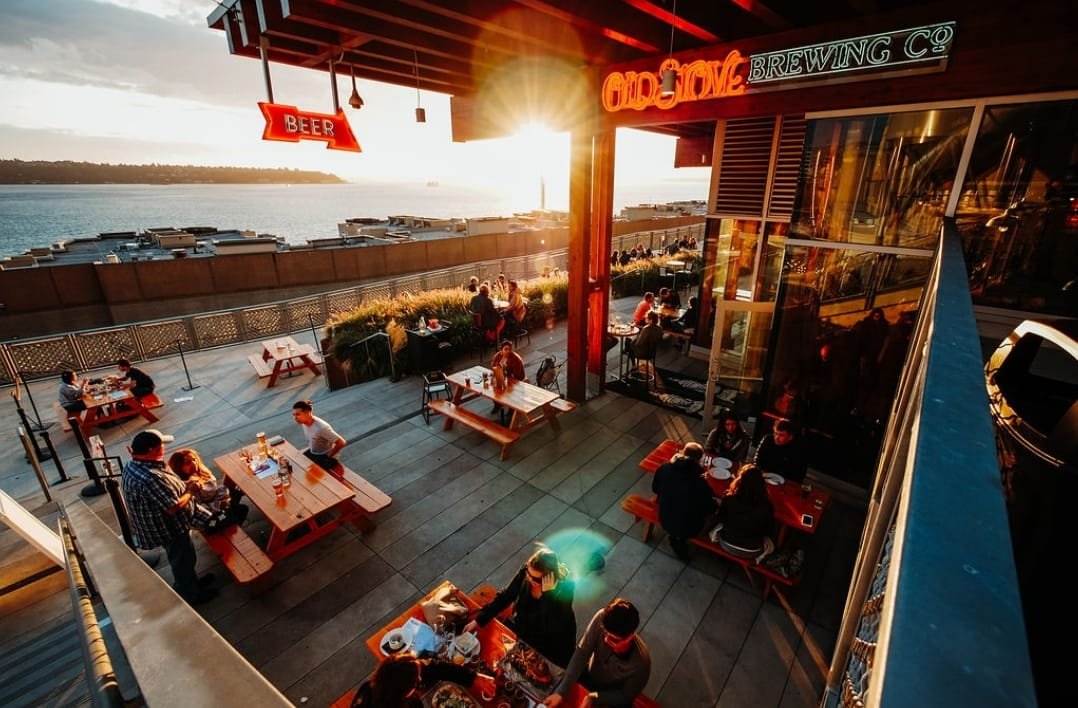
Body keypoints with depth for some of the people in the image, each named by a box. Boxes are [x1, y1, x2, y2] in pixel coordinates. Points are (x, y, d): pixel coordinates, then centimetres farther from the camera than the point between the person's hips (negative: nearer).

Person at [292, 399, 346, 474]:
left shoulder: (321, 427, -35)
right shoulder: (303, 422, -11)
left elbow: (341, 442, -32)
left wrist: (328, 457, -18)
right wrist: (310, 448, 10)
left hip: (324, 456, -8)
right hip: (312, 452, 8)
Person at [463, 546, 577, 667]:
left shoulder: (564, 588, -33)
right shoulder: (526, 571, -22)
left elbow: (549, 629, -36)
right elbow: (505, 596, -11)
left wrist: (547, 592, -45)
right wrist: (479, 620, -15)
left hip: (551, 641, -4)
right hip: (522, 627, 4)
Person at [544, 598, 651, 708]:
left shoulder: (641, 662, -36)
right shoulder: (601, 619, -33)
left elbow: (625, 696, -18)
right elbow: (581, 654, -25)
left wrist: (593, 698, -28)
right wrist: (560, 691, -31)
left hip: (613, 699, -1)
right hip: (589, 676, 1)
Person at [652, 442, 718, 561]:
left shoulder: (664, 469, -17)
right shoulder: (700, 481, -28)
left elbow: (655, 489, 2)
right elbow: (710, 508, -12)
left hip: (665, 521, 5)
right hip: (689, 528, -4)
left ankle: (675, 536, 26)